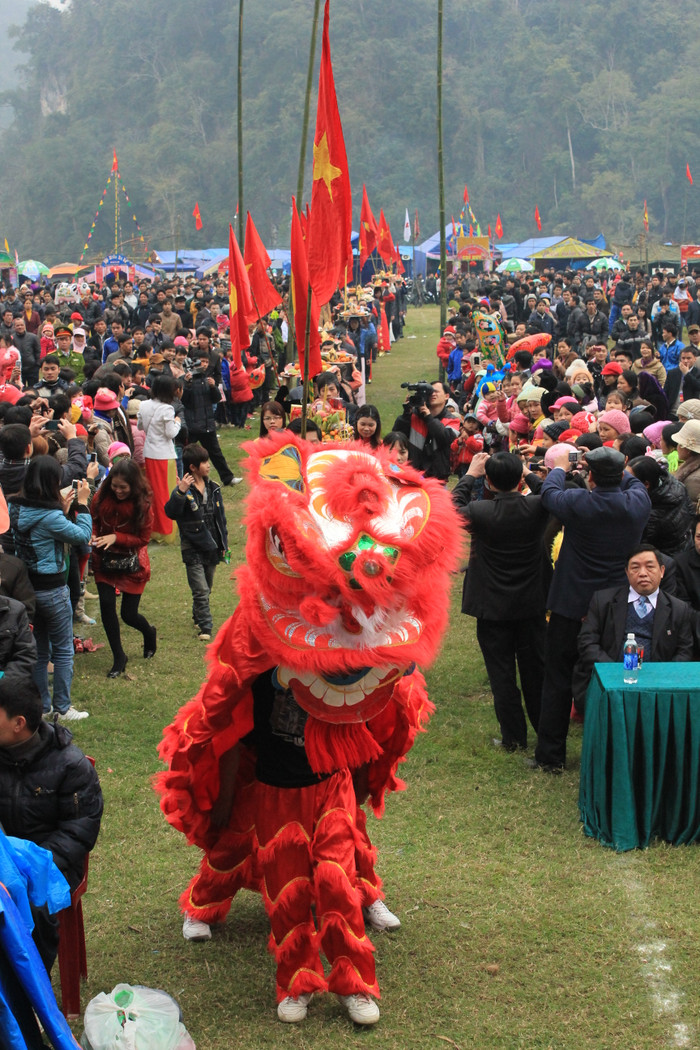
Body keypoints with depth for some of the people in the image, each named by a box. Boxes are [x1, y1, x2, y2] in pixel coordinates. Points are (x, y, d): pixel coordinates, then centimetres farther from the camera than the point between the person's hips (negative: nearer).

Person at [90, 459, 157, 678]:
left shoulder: (143, 504, -15)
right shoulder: (102, 497, -8)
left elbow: (143, 539, -11)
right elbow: (93, 521, 6)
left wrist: (116, 537, -24)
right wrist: (92, 535, -16)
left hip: (132, 563, -3)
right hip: (104, 561, 3)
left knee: (129, 614, 1)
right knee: (106, 604, -12)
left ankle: (149, 633, 40)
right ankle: (119, 658, 7)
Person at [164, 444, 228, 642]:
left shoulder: (213, 488, 6)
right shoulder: (184, 490, -13)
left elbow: (220, 517, 15)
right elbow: (171, 512, -29)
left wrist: (223, 542, 16)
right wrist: (180, 492, -42)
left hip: (211, 547, 6)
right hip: (193, 549, -6)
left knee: (207, 587, 18)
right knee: (201, 590, -10)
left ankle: (198, 617, 37)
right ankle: (205, 627, -4)